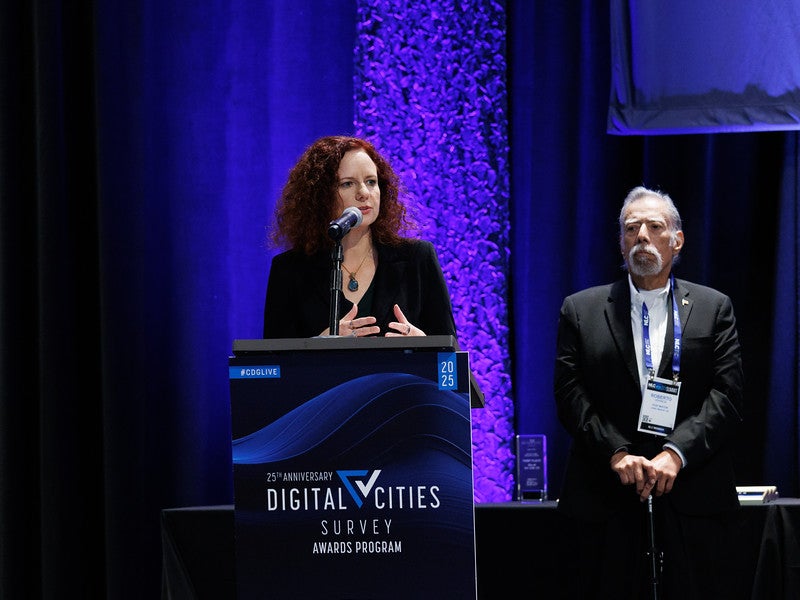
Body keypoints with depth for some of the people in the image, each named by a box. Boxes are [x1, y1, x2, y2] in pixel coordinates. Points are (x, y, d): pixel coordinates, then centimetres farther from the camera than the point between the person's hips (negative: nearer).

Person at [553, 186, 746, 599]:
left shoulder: (714, 308, 10)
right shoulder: (581, 310, 10)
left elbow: (726, 395, 0)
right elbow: (570, 395, 2)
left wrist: (675, 455, -14)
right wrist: (617, 454, -13)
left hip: (694, 501, 0)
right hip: (605, 502, 0)